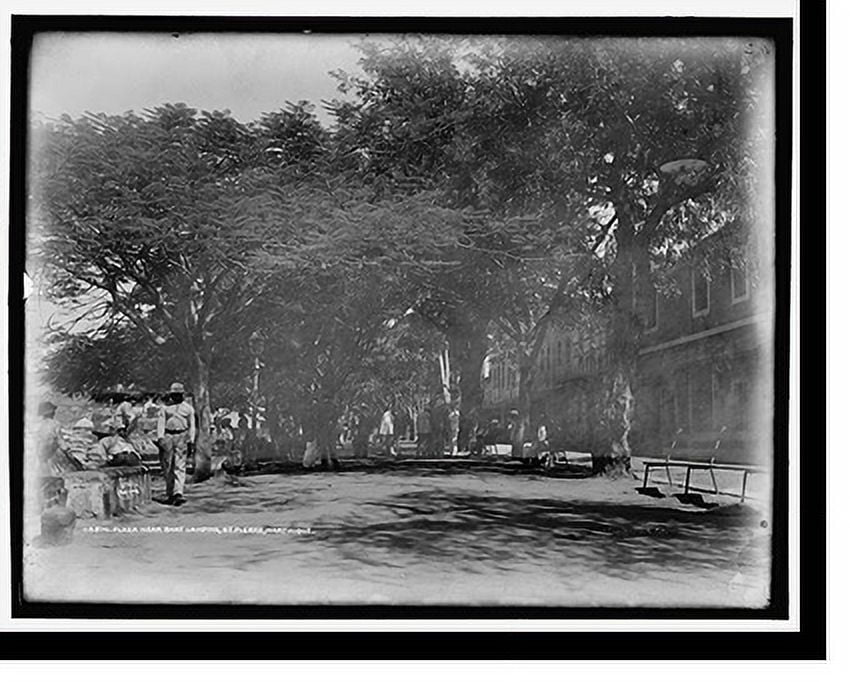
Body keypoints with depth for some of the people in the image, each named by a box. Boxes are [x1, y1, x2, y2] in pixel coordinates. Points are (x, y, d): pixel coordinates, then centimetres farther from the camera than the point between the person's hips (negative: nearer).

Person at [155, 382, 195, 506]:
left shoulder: (188, 408, 11)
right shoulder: (166, 407, 11)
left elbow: (191, 425, 9)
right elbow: (161, 423, 5)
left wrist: (191, 440, -1)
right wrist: (160, 437, -7)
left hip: (181, 438, -1)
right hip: (167, 437, 1)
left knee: (180, 467, -9)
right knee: (167, 467, 5)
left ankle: (178, 493, -18)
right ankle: (169, 494, 16)